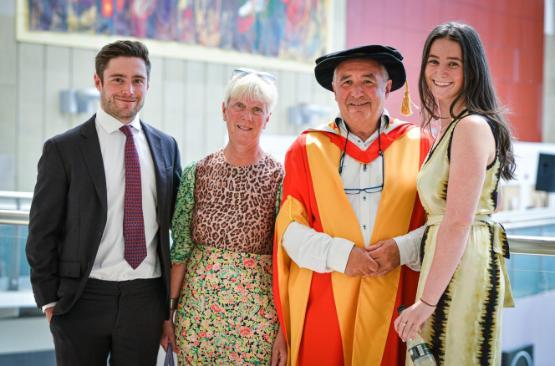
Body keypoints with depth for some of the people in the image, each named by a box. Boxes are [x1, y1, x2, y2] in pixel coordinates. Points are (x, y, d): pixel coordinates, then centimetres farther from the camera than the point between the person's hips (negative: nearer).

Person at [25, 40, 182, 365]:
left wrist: (174, 292, 9)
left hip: (147, 299, 3)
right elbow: (42, 232, -2)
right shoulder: (63, 149, -3)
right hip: (83, 300, -3)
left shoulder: (166, 146, 8)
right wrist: (50, 301, -4)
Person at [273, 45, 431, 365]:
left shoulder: (417, 145, 7)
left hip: (396, 302, 0)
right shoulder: (306, 150, 7)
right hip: (324, 306, 0)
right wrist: (338, 254, -14)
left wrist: (404, 249, -13)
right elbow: (290, 228, 1)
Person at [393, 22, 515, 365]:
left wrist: (427, 301, -19)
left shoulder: (472, 127, -14)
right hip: (450, 265, 10)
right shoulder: (450, 128, 16)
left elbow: (458, 224, -20)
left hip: (462, 269, -10)